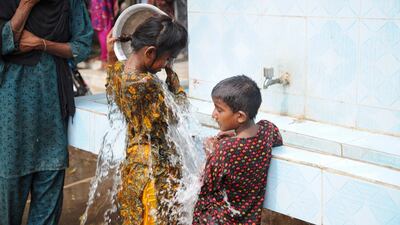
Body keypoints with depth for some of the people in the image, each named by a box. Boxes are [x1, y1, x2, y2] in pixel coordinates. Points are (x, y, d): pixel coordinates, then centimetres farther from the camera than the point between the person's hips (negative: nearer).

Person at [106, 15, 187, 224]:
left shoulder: (117, 71, -3)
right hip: (156, 166, -9)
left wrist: (112, 58, 16)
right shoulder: (147, 84, -28)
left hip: (133, 159, 9)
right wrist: (171, 74, -7)